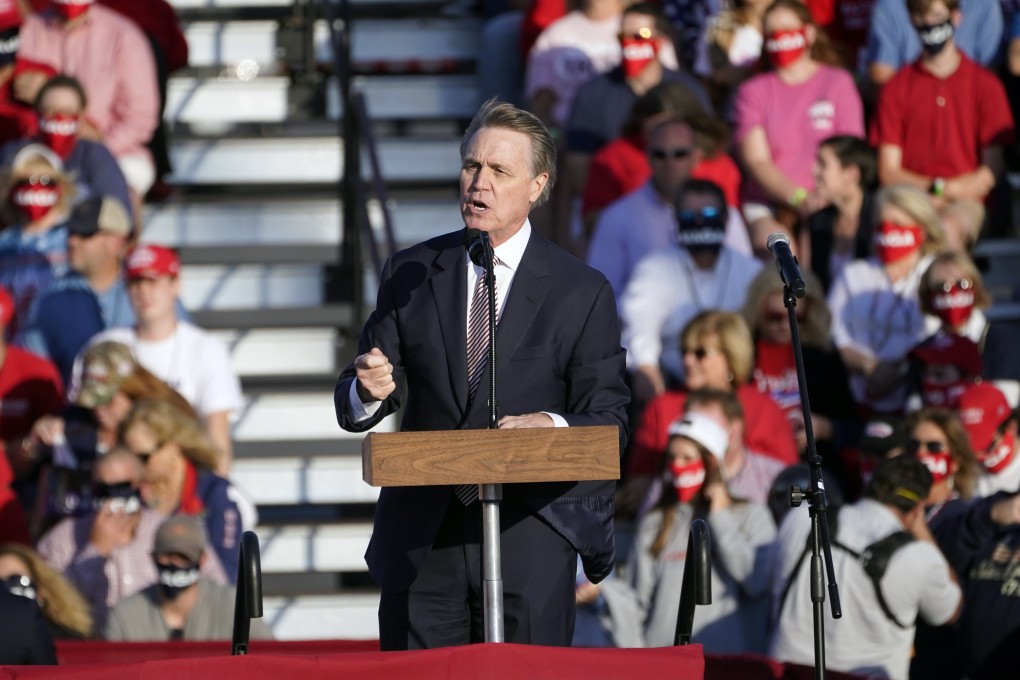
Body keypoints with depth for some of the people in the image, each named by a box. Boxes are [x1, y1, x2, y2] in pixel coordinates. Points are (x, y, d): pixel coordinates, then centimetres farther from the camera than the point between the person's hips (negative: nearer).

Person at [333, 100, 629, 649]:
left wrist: (553, 426, -21)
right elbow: (351, 407, 10)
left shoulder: (582, 293, 3)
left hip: (530, 541, -2)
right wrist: (368, 391, -15)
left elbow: (608, 420, 1)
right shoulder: (410, 275, 10)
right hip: (420, 542, 2)